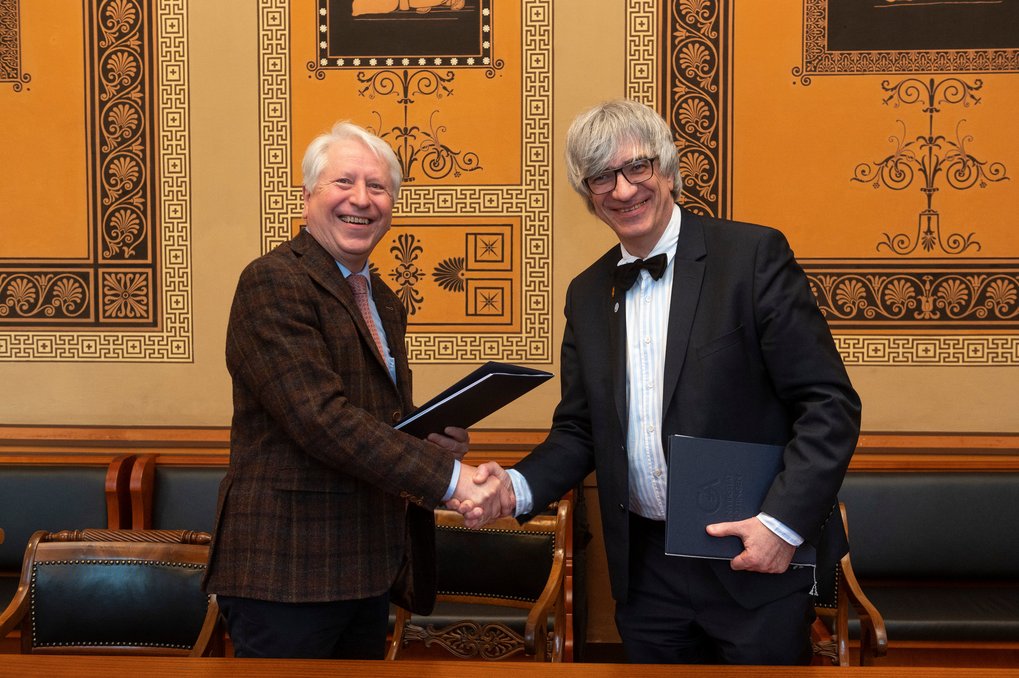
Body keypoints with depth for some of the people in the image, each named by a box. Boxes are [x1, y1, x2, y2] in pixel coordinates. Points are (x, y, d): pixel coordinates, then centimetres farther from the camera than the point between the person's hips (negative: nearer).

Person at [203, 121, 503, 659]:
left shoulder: (384, 301, 14)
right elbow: (322, 419, -23)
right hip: (285, 572, -8)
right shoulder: (273, 282, -14)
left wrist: (435, 442, -3)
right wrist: (447, 476, -25)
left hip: (365, 567, 8)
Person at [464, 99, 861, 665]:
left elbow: (829, 404, -10)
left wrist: (784, 521, -19)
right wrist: (517, 486, -7)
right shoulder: (587, 294, 8)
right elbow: (579, 432, 11)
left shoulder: (753, 256, -8)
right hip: (646, 571, 4)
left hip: (756, 561, -4)